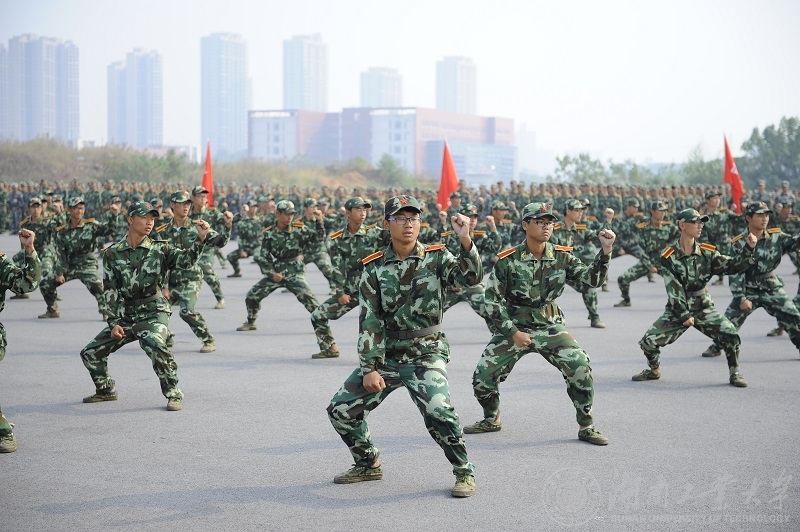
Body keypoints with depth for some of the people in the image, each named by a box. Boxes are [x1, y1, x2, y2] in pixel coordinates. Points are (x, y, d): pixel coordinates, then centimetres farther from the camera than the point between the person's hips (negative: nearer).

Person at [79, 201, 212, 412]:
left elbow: (185, 260, -19)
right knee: (90, 353, 6)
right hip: (125, 316, 4)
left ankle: (174, 394, -19)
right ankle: (106, 390, 32)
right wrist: (114, 322, -6)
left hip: (153, 314, -4)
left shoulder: (160, 250, -2)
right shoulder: (112, 253, 3)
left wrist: (201, 238, -35)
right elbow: (110, 291, 1)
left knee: (156, 346, -34)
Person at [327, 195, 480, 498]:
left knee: (437, 409, -28)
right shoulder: (374, 267, 1)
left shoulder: (436, 257, -3)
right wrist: (369, 368, -9)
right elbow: (370, 321, -2)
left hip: (427, 354, -4)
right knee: (340, 408, 2)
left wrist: (465, 240, -35)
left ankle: (465, 473, -6)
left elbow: (471, 278, -20)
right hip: (386, 355, 4)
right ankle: (368, 465, 26)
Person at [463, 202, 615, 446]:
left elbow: (592, 279, -8)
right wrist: (513, 332, -14)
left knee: (581, 368, -18)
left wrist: (605, 250, -24)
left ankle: (586, 426, 1)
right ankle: (492, 419, 28)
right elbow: (492, 299, -8)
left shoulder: (561, 257, -5)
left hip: (549, 327, 1)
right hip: (512, 327, -1)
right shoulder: (508, 260, -12)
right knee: (483, 376, -3)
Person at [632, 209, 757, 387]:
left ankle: (734, 372, 3)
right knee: (649, 340, -10)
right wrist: (684, 315, -18)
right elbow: (674, 289, -14)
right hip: (677, 309, -1)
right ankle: (654, 370, 21)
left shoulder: (707, 252, -2)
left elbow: (732, 266, -5)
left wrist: (748, 248, -19)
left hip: (703, 307, 1)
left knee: (730, 334, -20)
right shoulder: (669, 257, -11)